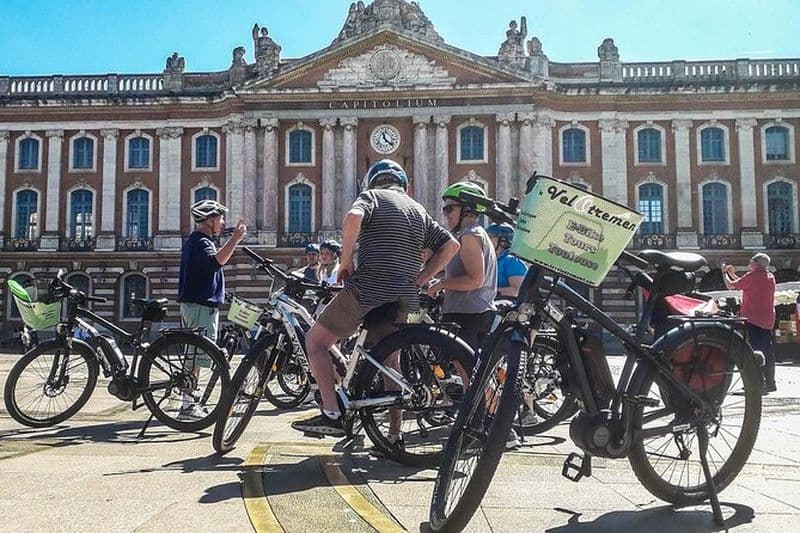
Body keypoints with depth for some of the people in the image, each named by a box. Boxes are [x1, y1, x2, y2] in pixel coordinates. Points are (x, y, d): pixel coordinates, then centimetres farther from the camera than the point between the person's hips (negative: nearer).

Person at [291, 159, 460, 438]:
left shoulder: (371, 195, 4)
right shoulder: (418, 209, 22)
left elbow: (353, 217, -19)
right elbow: (451, 245, 16)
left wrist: (345, 260, -10)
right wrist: (420, 277, 14)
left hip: (367, 288, -6)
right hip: (403, 297, 6)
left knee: (315, 340, 5)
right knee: (388, 361, 18)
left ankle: (332, 415, -4)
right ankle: (395, 434, 19)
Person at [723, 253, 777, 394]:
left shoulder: (752, 276, -13)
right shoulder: (770, 277, 11)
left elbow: (731, 285, -5)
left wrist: (724, 273, 11)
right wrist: (732, 274, 23)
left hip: (753, 320, -8)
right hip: (767, 321, 8)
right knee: (767, 351, 13)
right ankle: (770, 383, 20)